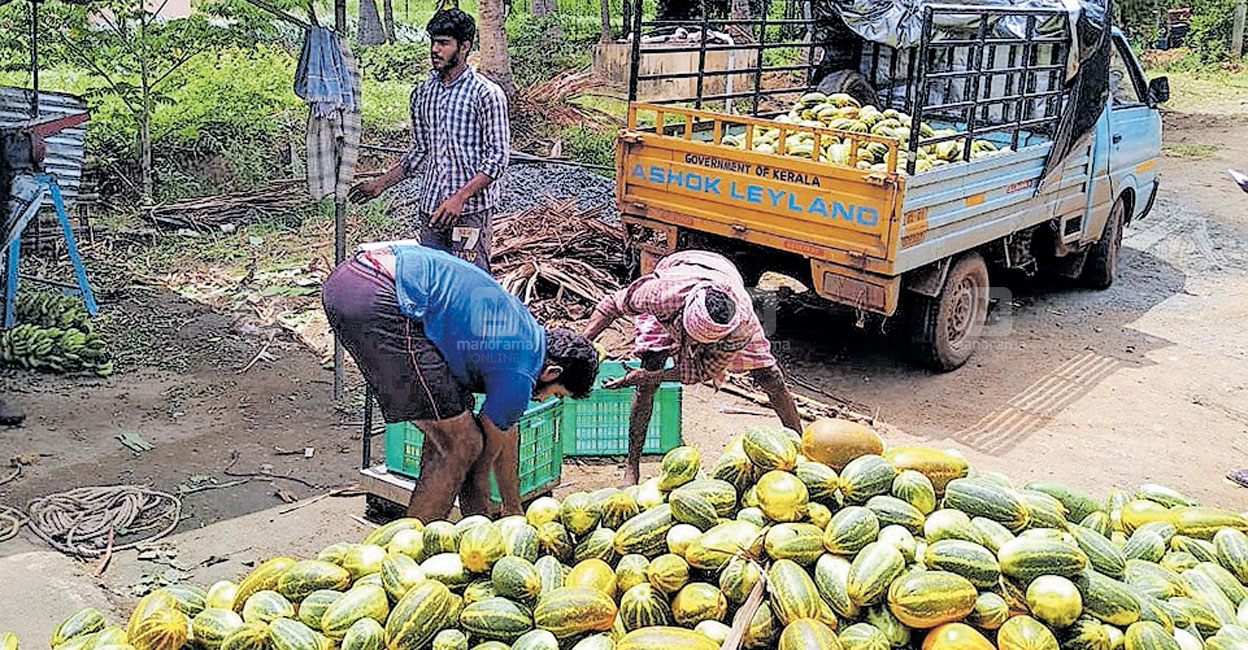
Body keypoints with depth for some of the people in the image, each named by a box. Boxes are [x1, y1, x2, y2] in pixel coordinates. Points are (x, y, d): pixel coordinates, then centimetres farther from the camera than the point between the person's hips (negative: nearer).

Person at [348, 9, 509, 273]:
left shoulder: (487, 93, -7)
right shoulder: (422, 94, 13)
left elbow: (498, 157, -11)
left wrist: (459, 197, -20)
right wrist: (380, 183, 17)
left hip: (471, 209, -6)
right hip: (431, 210, 6)